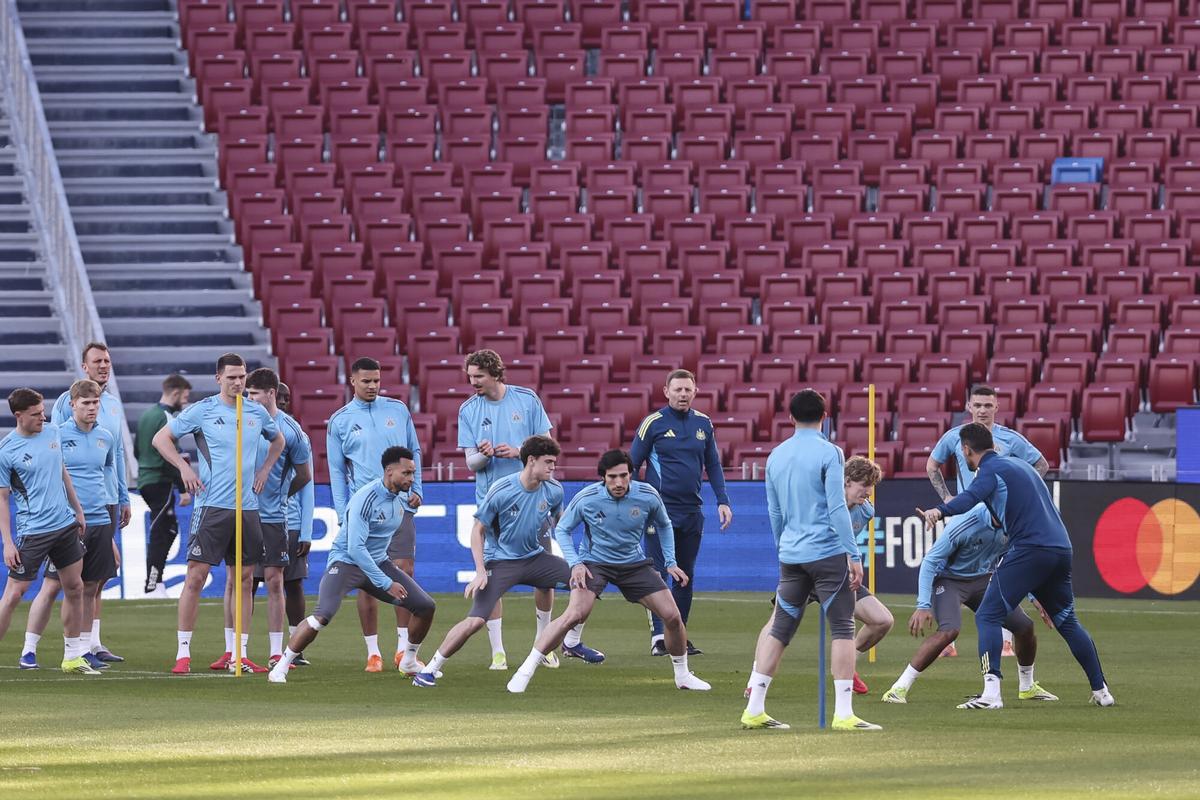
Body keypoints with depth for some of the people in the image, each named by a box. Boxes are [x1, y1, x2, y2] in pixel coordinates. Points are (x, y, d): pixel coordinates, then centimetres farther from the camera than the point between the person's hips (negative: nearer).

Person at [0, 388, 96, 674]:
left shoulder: (52, 433, 6)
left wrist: (78, 510, 20)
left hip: (65, 524, 6)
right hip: (31, 531, -6)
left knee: (75, 588, 9)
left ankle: (73, 657, 19)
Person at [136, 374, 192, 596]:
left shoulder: (146, 415, 14)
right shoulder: (167, 419, -15)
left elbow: (137, 450, 22)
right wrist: (184, 488, -18)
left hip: (145, 480, 9)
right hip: (161, 483, -9)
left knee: (170, 529, 16)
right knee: (160, 534, -6)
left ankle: (156, 580, 13)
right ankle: (152, 586, -7)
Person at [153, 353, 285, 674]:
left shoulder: (257, 413, 10)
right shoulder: (201, 410, -3)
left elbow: (278, 440, 30)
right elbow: (161, 438, 2)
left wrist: (265, 469, 15)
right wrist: (184, 468, -7)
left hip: (247, 506, 5)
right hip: (212, 505, -5)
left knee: (244, 580, 6)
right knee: (196, 576, -8)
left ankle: (240, 654, 11)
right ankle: (183, 653, -4)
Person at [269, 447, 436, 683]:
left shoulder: (400, 497, 1)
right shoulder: (365, 499, -24)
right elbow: (355, 548, -29)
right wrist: (386, 583, -30)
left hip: (378, 562, 7)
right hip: (346, 562, -7)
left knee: (425, 606, 1)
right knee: (322, 615, -28)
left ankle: (409, 662, 23)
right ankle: (281, 666, -14)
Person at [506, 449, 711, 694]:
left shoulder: (648, 496, -13)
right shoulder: (586, 499, -19)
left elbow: (664, 526, 10)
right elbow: (562, 529, -2)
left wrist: (670, 562, 3)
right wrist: (575, 563, -15)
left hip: (634, 563, 3)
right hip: (594, 563, -3)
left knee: (672, 616, -5)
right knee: (575, 614, -27)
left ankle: (682, 675, 21)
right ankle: (525, 672, -19)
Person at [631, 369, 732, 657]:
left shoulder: (703, 424, 9)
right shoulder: (653, 423, -4)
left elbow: (713, 465, 17)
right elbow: (632, 465, 1)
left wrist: (722, 501, 8)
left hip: (692, 512, 5)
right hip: (660, 511, -5)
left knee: (686, 576, 8)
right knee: (658, 575, -7)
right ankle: (658, 636, -8)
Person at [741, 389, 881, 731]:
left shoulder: (776, 456, 11)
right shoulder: (828, 453, -8)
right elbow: (837, 508, -13)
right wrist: (854, 555, -11)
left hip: (791, 557, 6)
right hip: (827, 552, -6)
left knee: (779, 629, 11)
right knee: (843, 629, -1)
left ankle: (754, 709, 9)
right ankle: (843, 713, -7)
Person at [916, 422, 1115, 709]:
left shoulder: (990, 470, -1)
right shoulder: (1020, 465, 26)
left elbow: (972, 496, -24)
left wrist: (941, 511, -41)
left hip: (1029, 548, -8)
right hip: (1061, 548, 8)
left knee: (988, 616, -6)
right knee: (1067, 621, 23)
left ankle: (991, 692, -21)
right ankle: (1101, 690, 25)